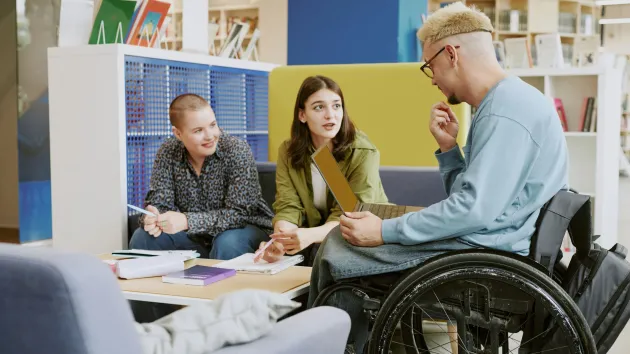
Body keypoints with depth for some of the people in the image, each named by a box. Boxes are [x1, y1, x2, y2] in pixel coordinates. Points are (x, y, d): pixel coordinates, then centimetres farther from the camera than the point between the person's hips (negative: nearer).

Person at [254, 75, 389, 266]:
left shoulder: (363, 153, -18)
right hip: (316, 239, 3)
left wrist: (310, 235, -44)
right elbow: (288, 207, -13)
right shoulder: (288, 152, -5)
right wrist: (279, 241, -36)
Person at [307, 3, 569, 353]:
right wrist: (448, 146, 3)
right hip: (477, 240, 11)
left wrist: (385, 231, -20)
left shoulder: (506, 110, -18)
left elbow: (476, 210, -26)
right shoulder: (507, 101, 15)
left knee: (337, 248, -6)